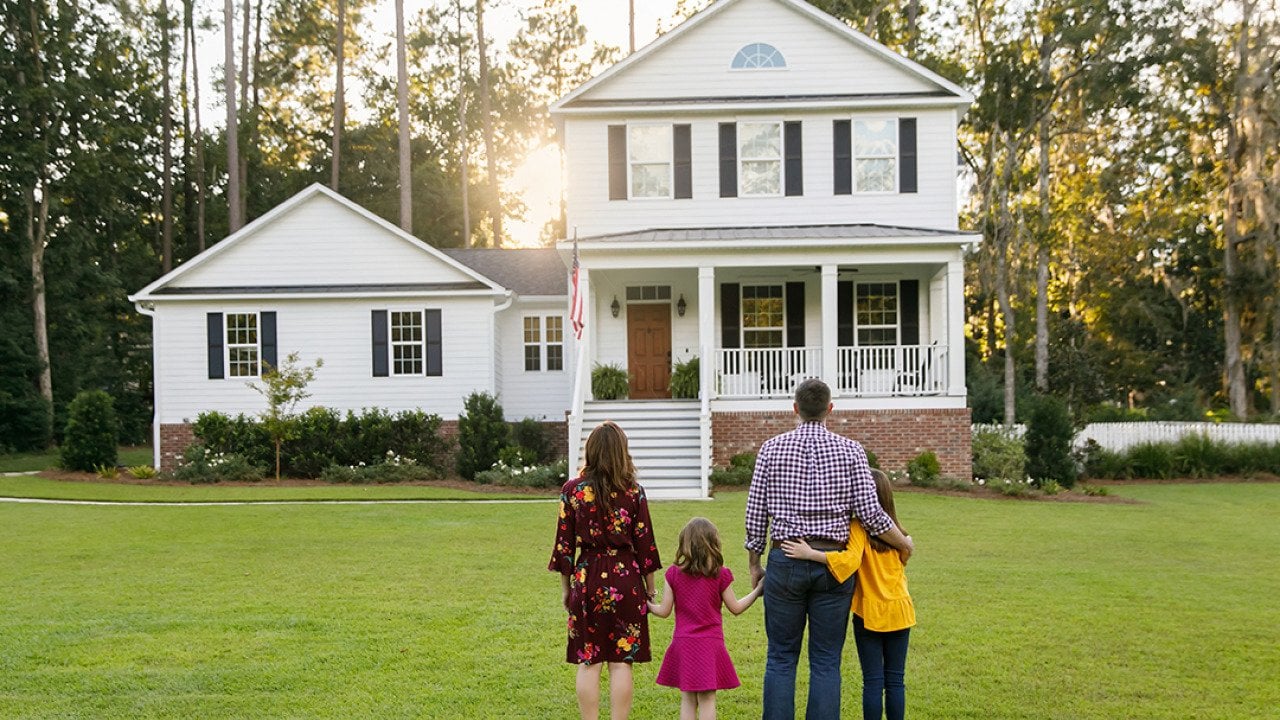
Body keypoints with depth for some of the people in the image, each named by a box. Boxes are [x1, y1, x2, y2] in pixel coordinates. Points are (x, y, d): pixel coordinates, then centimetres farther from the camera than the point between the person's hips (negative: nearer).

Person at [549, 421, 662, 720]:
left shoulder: (572, 490, -2)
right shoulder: (634, 493, -4)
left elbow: (565, 544, 1)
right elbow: (644, 544, -1)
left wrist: (565, 587, 11)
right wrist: (650, 588, 9)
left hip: (588, 578, 1)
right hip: (625, 578, -1)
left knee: (588, 662, 7)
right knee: (621, 662, 5)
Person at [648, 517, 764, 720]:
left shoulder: (674, 573, -2)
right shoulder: (720, 574, -7)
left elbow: (664, 611, 1)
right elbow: (736, 608, 3)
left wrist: (649, 605, 22)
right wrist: (757, 591, 16)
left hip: (683, 643, 2)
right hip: (710, 643, -2)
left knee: (687, 700, 11)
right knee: (707, 700, 3)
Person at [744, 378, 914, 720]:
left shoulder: (772, 449, 0)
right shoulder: (850, 450, -1)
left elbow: (755, 514, 0)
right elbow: (870, 513, -5)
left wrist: (754, 564, 12)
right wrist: (905, 544, 11)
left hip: (785, 561, 0)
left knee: (781, 658, 8)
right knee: (826, 662, 6)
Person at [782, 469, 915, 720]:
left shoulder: (859, 527, -16)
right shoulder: (896, 530, 0)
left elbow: (850, 560, -31)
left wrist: (810, 553, -35)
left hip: (869, 613, -4)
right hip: (899, 611, 4)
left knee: (873, 681, 4)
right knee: (895, 680, 11)